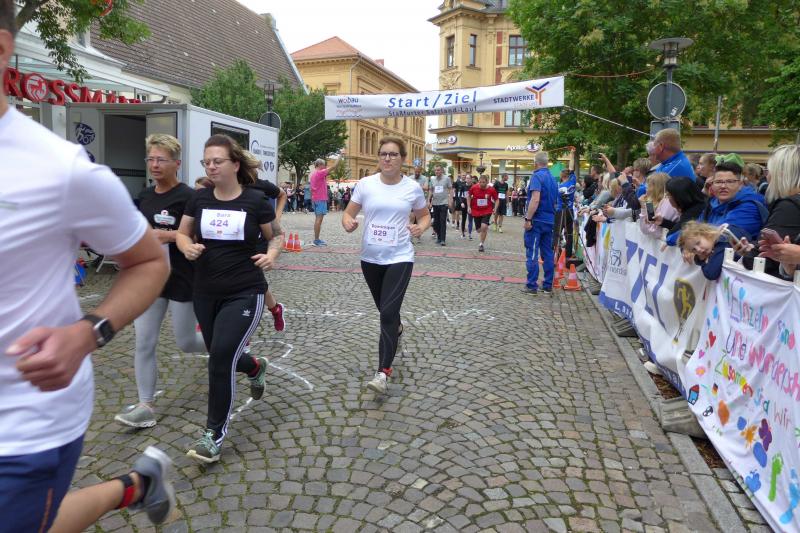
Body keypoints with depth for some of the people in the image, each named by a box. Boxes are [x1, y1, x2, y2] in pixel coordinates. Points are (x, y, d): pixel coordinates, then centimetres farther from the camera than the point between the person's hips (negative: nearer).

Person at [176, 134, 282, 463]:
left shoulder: (255, 200, -7)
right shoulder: (199, 199, 2)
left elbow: (276, 235, 5)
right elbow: (182, 234, 12)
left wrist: (272, 255, -16)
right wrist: (188, 247, -11)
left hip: (245, 293, -5)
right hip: (205, 293, 5)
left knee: (221, 358, -12)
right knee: (220, 357, 16)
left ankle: (214, 433, 5)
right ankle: (255, 367, 52)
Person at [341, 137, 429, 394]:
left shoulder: (413, 187, -3)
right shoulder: (365, 184, -2)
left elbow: (425, 215, 11)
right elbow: (348, 213, 4)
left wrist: (421, 227, -11)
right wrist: (348, 223, -19)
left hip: (400, 257, -3)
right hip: (370, 257, 3)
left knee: (388, 312, -13)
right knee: (385, 308, 19)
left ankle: (383, 372, -10)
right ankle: (396, 328, 55)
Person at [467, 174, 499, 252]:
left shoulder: (491, 190, -12)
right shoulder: (474, 188, -11)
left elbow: (496, 199, 3)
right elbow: (468, 196, 8)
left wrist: (495, 208, -10)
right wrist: (469, 206, 2)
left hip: (487, 211, -2)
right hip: (476, 211, 2)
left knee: (484, 227, -22)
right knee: (478, 229, 8)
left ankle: (481, 244, -5)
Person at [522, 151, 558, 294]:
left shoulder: (537, 176, -11)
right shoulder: (552, 178, 14)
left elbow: (535, 199, -22)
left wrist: (528, 219, -20)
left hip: (537, 220, -8)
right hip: (549, 221, 8)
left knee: (532, 254, -4)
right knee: (547, 253, 9)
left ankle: (532, 286, -2)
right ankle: (548, 285, 12)